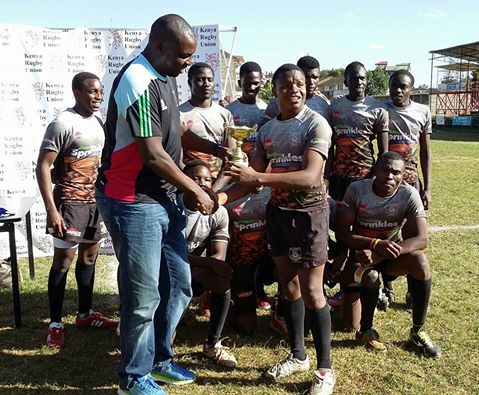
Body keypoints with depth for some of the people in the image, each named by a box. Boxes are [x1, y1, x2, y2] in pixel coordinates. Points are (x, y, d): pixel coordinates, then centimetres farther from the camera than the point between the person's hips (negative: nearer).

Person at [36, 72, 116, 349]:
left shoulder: (99, 123, 9)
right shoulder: (63, 124, -14)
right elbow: (43, 167, -15)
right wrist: (51, 209, -21)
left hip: (96, 201, 7)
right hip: (70, 202, -7)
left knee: (90, 255, 14)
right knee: (64, 260, -2)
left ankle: (85, 313, 27)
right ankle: (56, 324, 8)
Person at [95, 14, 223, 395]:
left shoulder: (165, 76, 11)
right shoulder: (138, 82, -20)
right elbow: (153, 154, -22)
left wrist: (216, 148, 5)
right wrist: (196, 190, -11)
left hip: (164, 199, 9)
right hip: (133, 203, -9)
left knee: (178, 285, 15)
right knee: (143, 296, 2)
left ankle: (159, 360, 33)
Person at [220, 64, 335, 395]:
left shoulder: (316, 124, -13)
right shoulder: (266, 130, 8)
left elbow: (311, 176, -26)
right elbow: (253, 178, 6)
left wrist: (259, 177, -36)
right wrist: (223, 196, -12)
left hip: (308, 213, -6)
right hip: (277, 211, 6)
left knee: (311, 290, -3)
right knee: (288, 284, 13)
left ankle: (325, 368, 11)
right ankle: (298, 355, 29)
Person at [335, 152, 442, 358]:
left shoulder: (409, 194, -14)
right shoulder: (356, 190, -17)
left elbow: (421, 239, -21)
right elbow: (341, 233, -20)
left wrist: (385, 252, -36)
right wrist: (376, 244, -37)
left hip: (392, 251, 2)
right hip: (361, 252, -2)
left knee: (419, 260, -28)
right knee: (371, 275, -34)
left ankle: (418, 331, -11)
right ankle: (365, 331, -7)